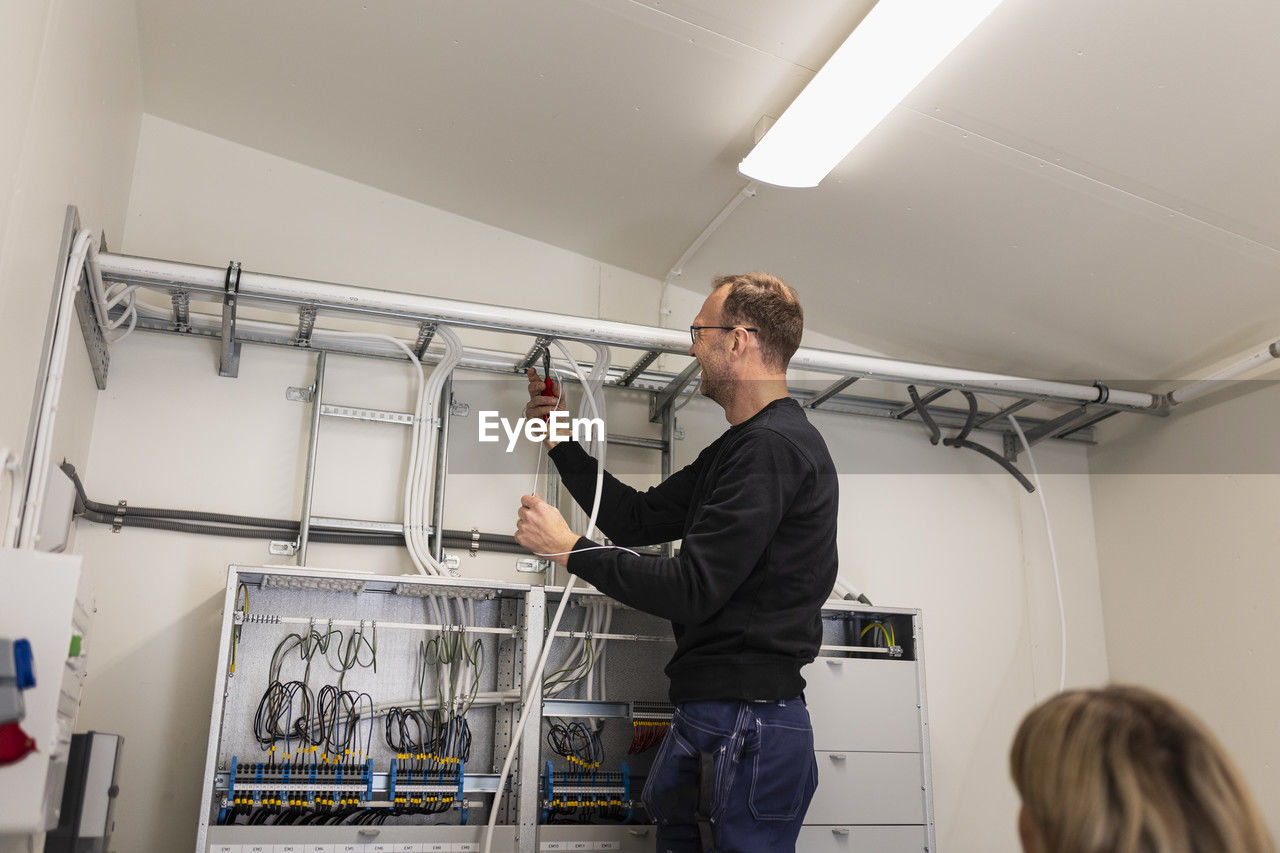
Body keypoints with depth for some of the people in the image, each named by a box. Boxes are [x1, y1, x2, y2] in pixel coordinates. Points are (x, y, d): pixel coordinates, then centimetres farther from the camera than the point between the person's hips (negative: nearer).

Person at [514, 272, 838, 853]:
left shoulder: (773, 445, -15)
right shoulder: (740, 446, 19)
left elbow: (691, 591, -20)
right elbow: (638, 519, 21)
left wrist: (568, 548, -11)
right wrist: (560, 442, 20)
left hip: (745, 723, -10)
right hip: (708, 717, 10)